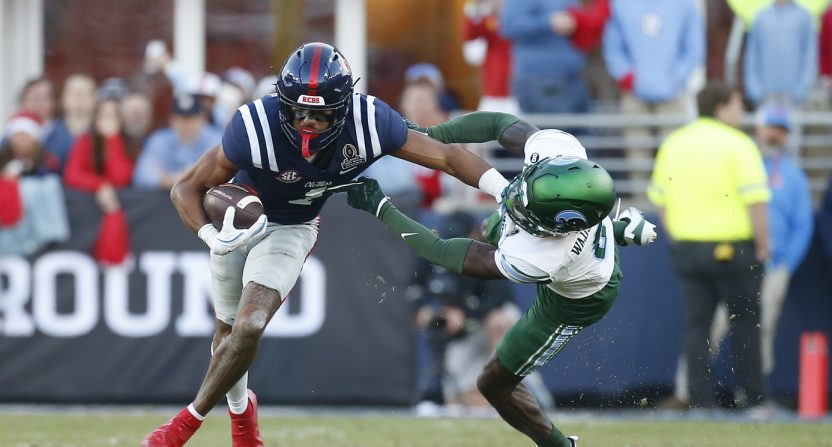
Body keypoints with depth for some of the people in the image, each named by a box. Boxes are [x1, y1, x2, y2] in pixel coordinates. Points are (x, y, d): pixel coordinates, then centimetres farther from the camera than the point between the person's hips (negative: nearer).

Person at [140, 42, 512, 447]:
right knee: (228, 334, 14)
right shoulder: (256, 128, -35)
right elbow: (187, 189, -24)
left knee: (249, 328, -18)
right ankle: (241, 413, 46)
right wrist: (212, 237, -40)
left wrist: (508, 195, -30)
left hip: (292, 230, 0)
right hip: (238, 221, 0)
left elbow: (448, 156, -21)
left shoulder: (367, 123, -30)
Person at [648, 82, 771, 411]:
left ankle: (701, 400, 2)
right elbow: (755, 200, -15)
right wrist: (763, 245, -6)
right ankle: (754, 399, 6)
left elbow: (660, 198, 11)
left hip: (687, 247, 4)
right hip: (733, 248, -4)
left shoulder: (673, 144, 8)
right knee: (745, 323, 5)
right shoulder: (738, 145, -9)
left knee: (695, 325, 6)